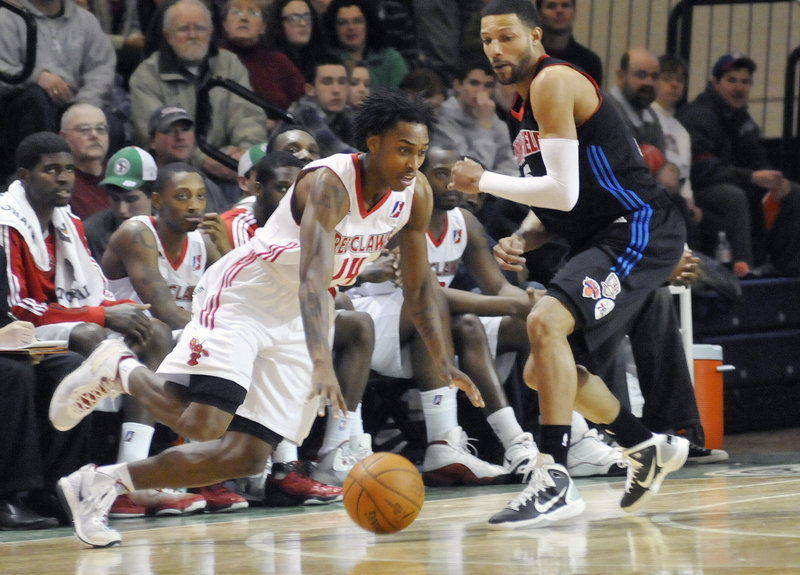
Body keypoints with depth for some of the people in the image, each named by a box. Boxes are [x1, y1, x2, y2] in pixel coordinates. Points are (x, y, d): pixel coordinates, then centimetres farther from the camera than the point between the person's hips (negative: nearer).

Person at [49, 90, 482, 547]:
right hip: (243, 294, -8)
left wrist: (446, 366, 1)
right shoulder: (330, 184, -26)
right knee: (204, 426, -26)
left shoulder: (416, 194, -3)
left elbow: (420, 287, 9)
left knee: (248, 457, -1)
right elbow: (312, 279, -39)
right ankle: (119, 371, 4)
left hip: (295, 322, 8)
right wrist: (322, 363, -52)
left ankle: (103, 483, 9)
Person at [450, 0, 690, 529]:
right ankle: (649, 450, 35)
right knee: (544, 372, 17)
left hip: (641, 229, -11)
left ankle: (555, 480, -31)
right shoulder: (523, 105, 15)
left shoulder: (553, 83, -15)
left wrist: (483, 182, -14)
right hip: (599, 238, 11)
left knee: (547, 322, -30)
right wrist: (524, 240, 9)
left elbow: (564, 192, -22)